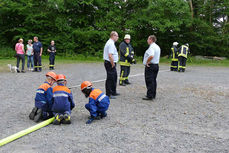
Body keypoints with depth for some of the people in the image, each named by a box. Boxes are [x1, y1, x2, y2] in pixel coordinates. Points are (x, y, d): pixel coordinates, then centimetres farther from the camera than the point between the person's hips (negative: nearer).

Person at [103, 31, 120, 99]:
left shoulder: (110, 42, 15)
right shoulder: (111, 44, -19)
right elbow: (110, 56, -27)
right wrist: (113, 64, -19)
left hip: (111, 64, 11)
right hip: (110, 63, -11)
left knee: (114, 77, 19)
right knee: (110, 78, -5)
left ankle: (113, 92, 31)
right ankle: (108, 94, 2)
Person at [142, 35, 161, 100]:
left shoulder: (151, 47, -17)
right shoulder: (157, 47, 15)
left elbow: (151, 56, -33)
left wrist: (147, 62, -20)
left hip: (150, 66, -10)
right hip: (156, 65, 10)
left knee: (149, 81, -7)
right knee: (153, 81, 13)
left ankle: (149, 96, -5)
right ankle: (153, 95, 18)